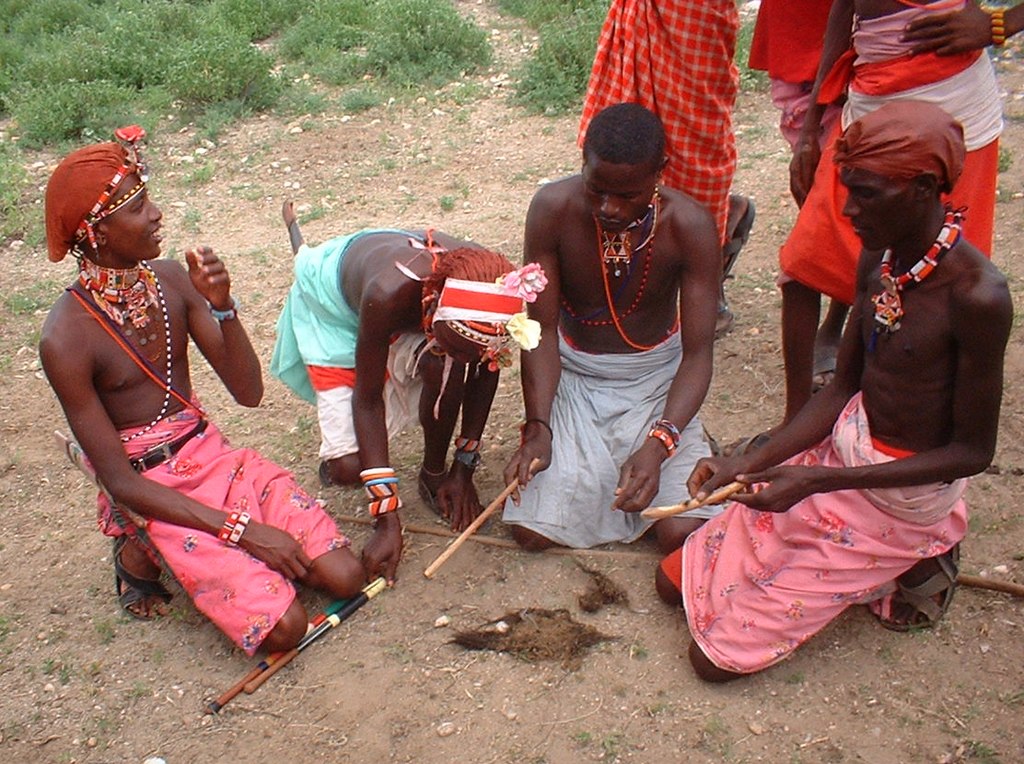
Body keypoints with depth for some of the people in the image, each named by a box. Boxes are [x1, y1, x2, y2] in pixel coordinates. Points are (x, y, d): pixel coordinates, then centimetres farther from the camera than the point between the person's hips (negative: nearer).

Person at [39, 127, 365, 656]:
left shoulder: (171, 279, -4)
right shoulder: (66, 338, -19)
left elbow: (248, 393, -3)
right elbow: (120, 482, -17)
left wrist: (223, 306, -20)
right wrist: (243, 530, -20)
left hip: (215, 457, 5)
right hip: (152, 492, -5)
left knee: (346, 577, -6)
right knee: (282, 627, -17)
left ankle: (211, 554, 15)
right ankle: (141, 555, 6)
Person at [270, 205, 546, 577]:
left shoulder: (490, 291, -35)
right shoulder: (388, 294, -47)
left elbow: (484, 370, -14)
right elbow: (367, 399, -34)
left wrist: (464, 468, -12)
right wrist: (388, 520, -35)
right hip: (332, 299, -3)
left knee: (444, 368, -33)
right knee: (348, 468, -6)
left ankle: (434, 471, -2)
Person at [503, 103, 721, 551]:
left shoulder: (689, 226, -21)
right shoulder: (552, 209, -20)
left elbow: (698, 353, -20)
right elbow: (542, 329, -14)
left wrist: (658, 443, -35)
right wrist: (538, 427, -26)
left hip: (656, 379, 0)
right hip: (574, 376, 1)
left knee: (682, 533, -17)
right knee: (532, 531, -12)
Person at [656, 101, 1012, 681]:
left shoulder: (976, 295, -28)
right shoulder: (880, 256, -5)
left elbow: (973, 451, -21)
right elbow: (844, 388, 1)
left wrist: (819, 480, -26)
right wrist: (750, 464, -11)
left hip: (900, 496, -7)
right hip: (841, 450, 7)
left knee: (717, 657, -4)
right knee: (675, 580, 13)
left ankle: (905, 570, 8)